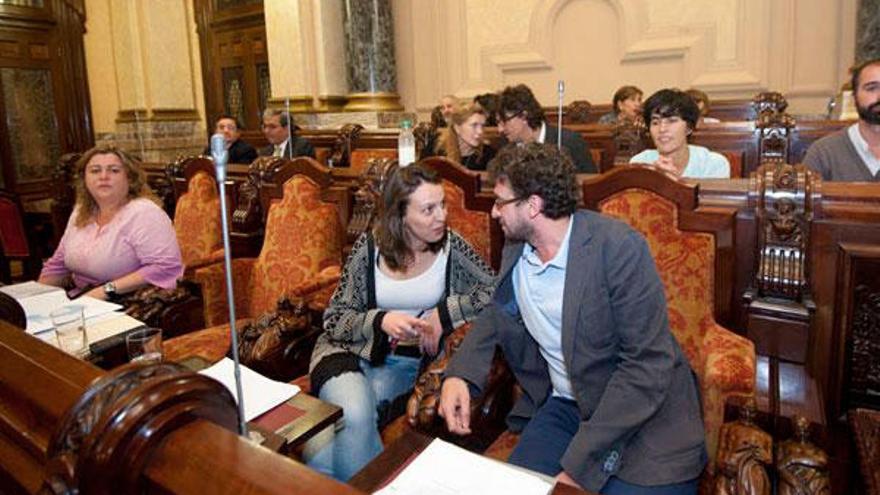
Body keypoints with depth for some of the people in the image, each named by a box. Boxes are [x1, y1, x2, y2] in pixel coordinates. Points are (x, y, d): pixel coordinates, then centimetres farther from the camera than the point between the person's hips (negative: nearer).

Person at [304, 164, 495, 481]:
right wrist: (380, 320, -22)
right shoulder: (369, 248, -6)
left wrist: (444, 313, -20)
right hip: (350, 352, 0)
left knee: (351, 418, -25)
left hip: (410, 360, 0)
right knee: (354, 416, -29)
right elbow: (334, 319, -3)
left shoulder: (450, 247, -5)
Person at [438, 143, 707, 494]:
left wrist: (578, 464, -22)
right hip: (564, 405, 4)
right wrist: (459, 374, -7)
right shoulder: (515, 249, 0)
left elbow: (648, 367, -21)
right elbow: (497, 315, 14)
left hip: (644, 411, -4)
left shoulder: (618, 247, -19)